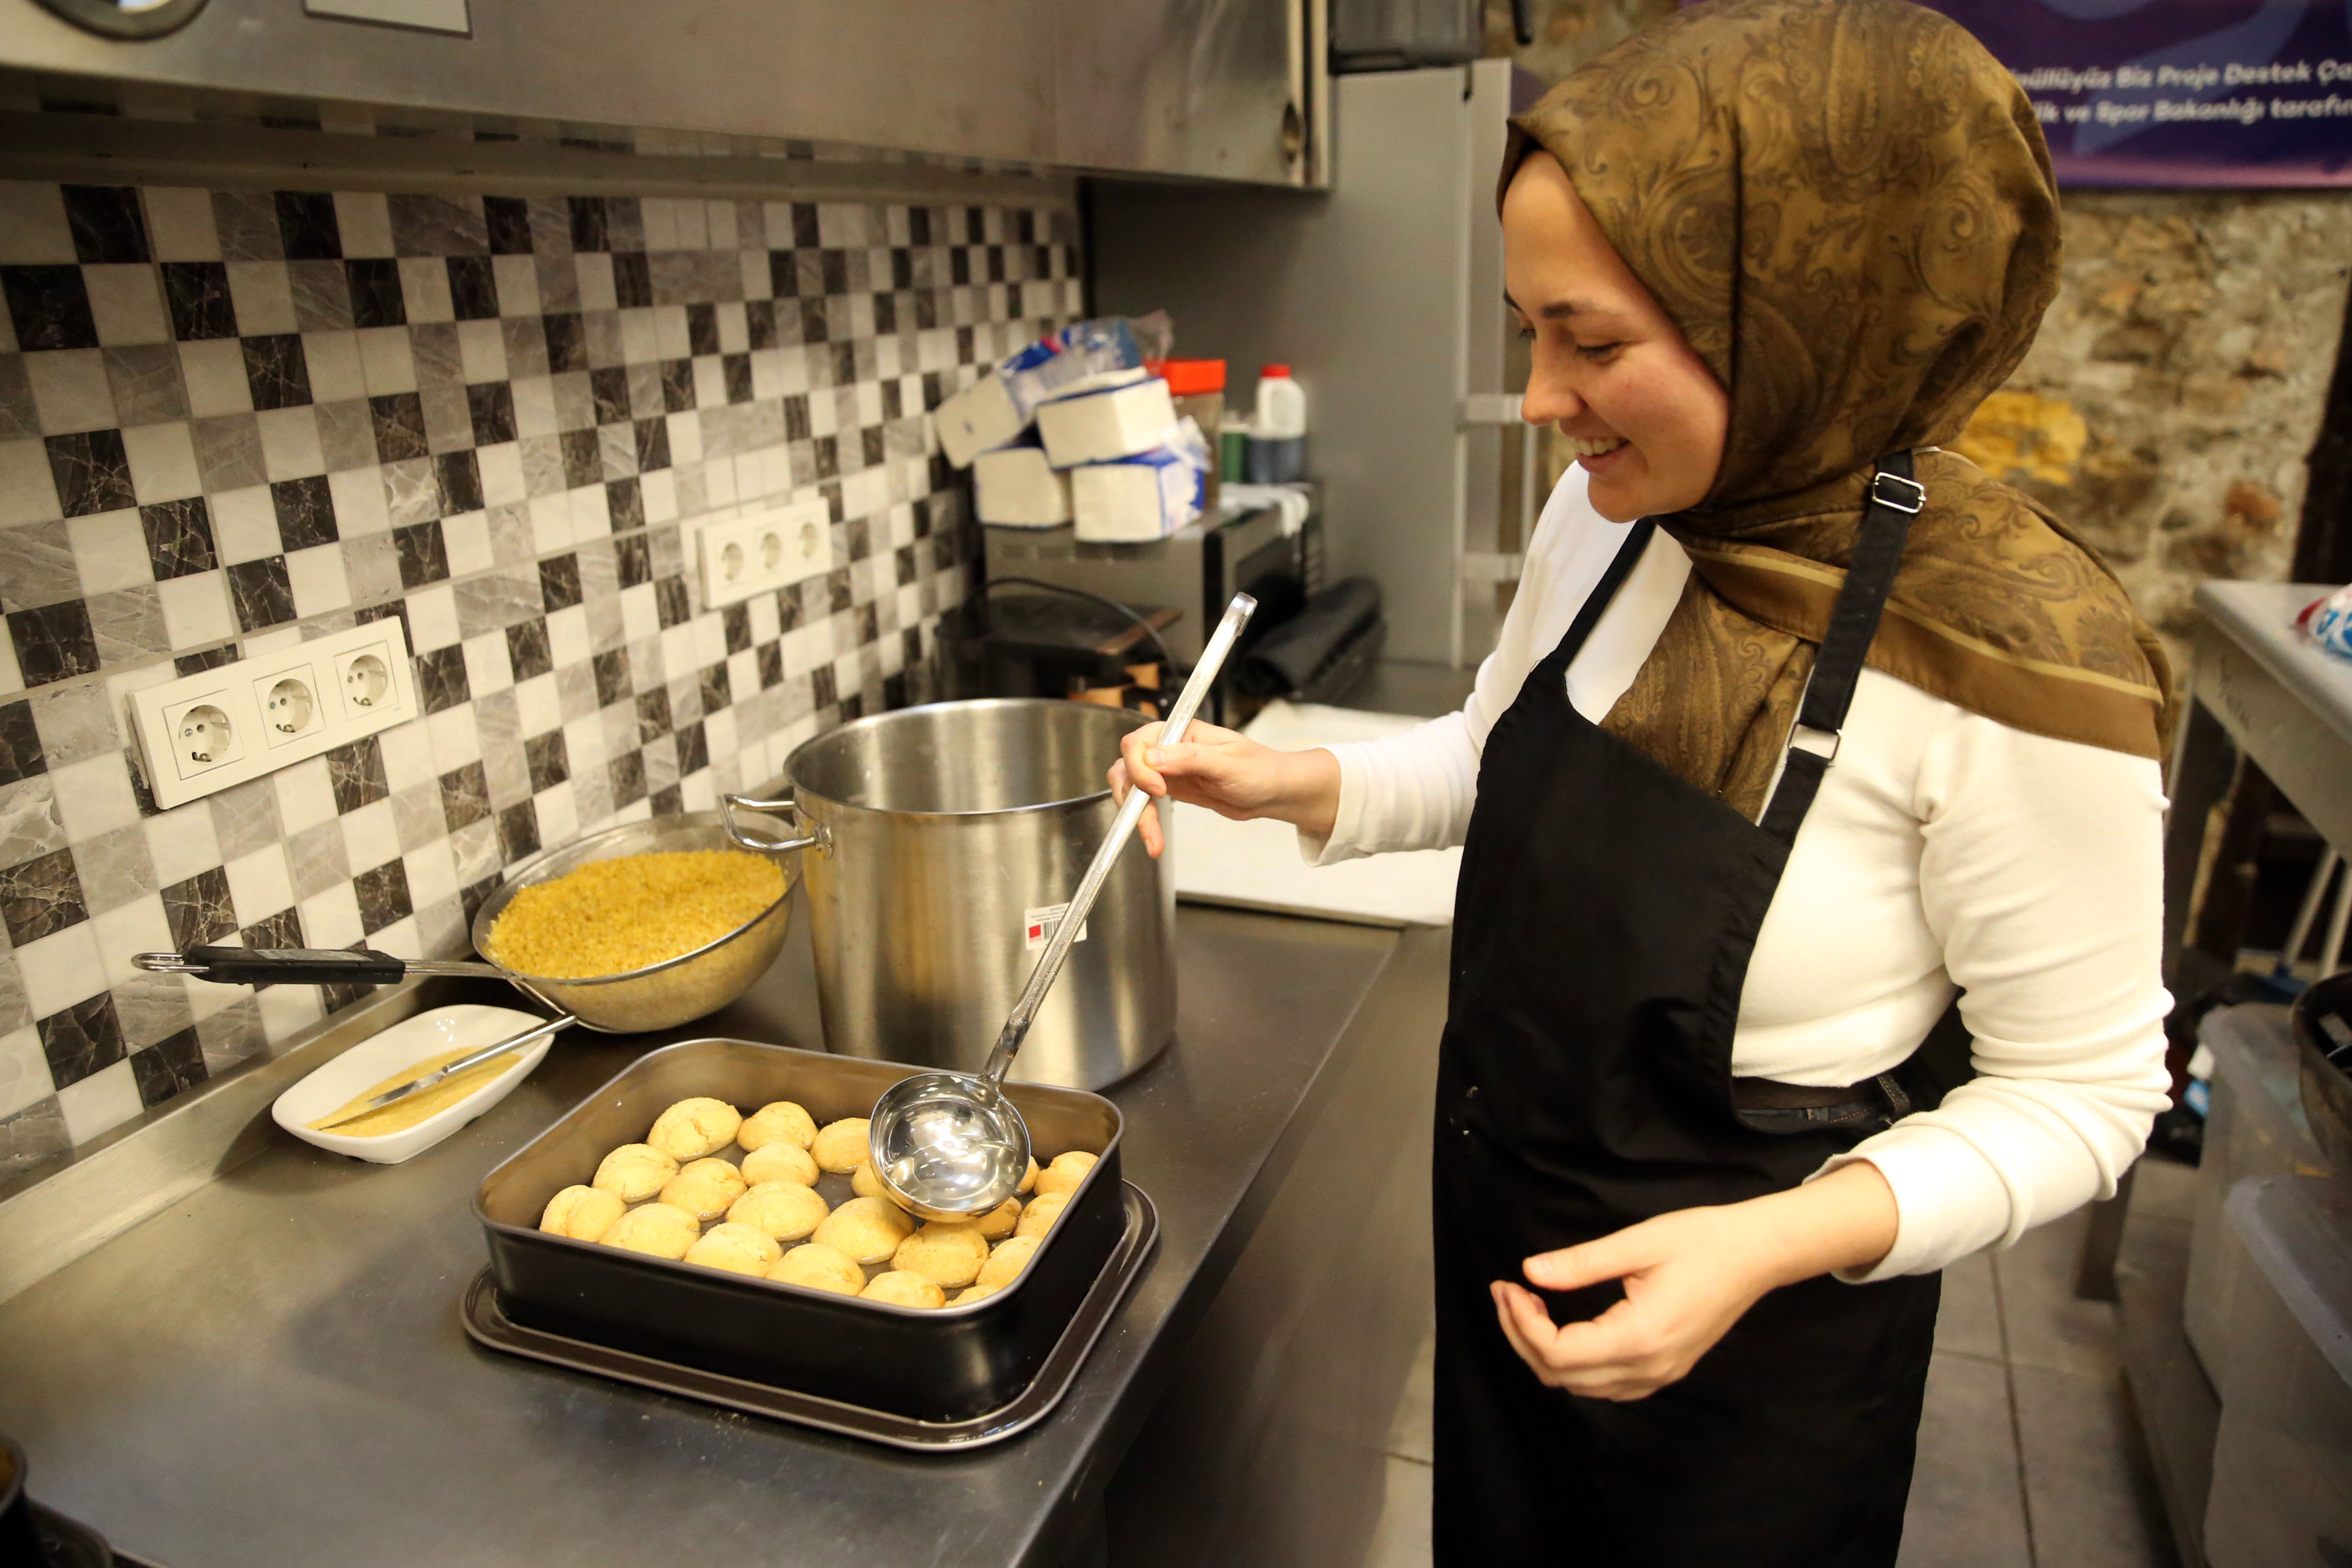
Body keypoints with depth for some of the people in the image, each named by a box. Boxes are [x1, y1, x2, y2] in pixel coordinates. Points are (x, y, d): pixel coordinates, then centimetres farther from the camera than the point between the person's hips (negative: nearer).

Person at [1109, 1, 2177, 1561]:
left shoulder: (2016, 665, -28)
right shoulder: (1609, 512, -10)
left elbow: (2077, 1094, -17)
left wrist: (1770, 1245, -30)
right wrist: (1295, 785, -10)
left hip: (1756, 1320, -5)